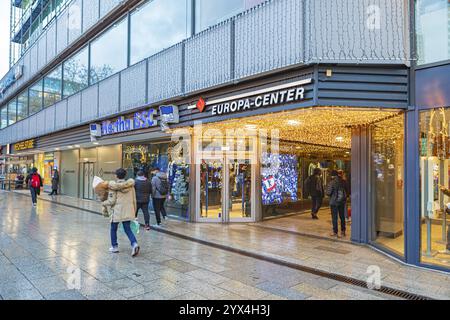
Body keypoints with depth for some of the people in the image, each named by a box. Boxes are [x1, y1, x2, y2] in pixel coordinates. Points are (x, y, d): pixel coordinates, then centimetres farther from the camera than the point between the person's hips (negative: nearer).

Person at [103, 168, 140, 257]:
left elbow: (111, 201, -10)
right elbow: (134, 199, 7)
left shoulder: (113, 186, -10)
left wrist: (104, 203, 10)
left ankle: (114, 246, 25)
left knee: (113, 229, 17)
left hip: (117, 211, -4)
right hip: (127, 211, 4)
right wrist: (134, 211, 16)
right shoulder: (130, 185, 3)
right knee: (128, 229, 9)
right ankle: (134, 244, -11)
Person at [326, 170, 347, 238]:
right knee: (342, 216, 15)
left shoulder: (332, 182, -15)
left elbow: (328, 193, -15)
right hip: (342, 201, 5)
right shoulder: (342, 181, -1)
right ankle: (343, 231, 24)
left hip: (334, 202, -5)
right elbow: (346, 190, 7)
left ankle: (335, 232, 6)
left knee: (334, 217, 3)